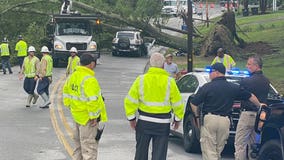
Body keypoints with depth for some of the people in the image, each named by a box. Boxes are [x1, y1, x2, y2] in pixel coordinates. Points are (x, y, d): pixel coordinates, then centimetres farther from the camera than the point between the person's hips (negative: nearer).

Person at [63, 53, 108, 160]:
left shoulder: (72, 77, 5)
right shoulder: (89, 79, -22)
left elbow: (66, 93, 14)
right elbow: (92, 100, -27)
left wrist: (70, 106, 21)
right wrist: (94, 116, -20)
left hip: (77, 115, 9)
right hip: (87, 118, -9)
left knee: (79, 143, 23)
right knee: (89, 145, -2)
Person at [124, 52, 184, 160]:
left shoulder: (141, 79, -4)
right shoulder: (169, 82, -6)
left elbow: (130, 101, -4)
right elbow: (177, 103, 0)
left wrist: (131, 118, 5)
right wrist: (178, 119, 14)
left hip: (144, 121, 1)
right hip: (163, 124, -1)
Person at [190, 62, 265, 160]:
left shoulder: (207, 87, -3)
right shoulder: (233, 87, 9)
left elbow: (193, 103, -5)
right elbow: (251, 96, 18)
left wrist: (196, 116, 12)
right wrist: (259, 105, 37)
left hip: (209, 119, -4)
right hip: (224, 121, 4)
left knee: (209, 152, -2)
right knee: (218, 151, 16)